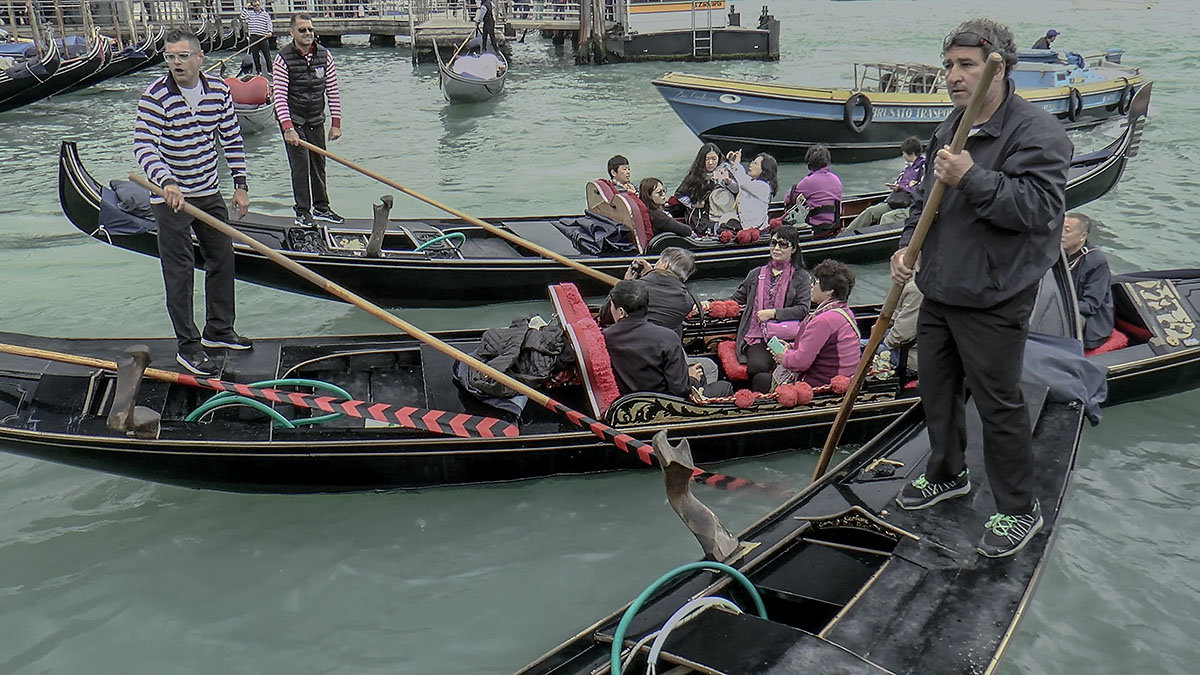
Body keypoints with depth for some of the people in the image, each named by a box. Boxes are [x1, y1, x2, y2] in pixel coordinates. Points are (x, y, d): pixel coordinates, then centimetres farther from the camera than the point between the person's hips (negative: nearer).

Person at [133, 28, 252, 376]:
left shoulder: (218, 90, 0)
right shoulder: (156, 95, -16)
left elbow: (232, 139, 7)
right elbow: (143, 145, -25)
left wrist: (240, 185, 3)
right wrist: (167, 182, -41)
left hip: (209, 194, 6)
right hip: (170, 197, -6)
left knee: (222, 259, 15)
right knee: (179, 272, -2)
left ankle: (218, 330, 32)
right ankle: (188, 346, 8)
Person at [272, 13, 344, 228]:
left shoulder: (324, 55, -1)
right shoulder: (283, 59, -14)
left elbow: (332, 91, 2)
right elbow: (279, 96, -18)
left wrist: (335, 123, -1)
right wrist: (288, 128, -27)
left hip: (316, 119, 4)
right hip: (292, 120, -4)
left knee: (319, 163, 11)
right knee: (300, 165, -5)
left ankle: (321, 208, 23)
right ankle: (302, 212, 5)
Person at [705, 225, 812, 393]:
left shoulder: (801, 277, 13)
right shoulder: (756, 274, 24)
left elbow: (803, 309, 0)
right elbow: (736, 299, 26)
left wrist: (773, 313, -9)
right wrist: (711, 305, 9)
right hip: (757, 336, 2)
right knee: (758, 366, -31)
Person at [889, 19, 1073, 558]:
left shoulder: (1037, 132, -14)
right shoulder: (948, 130, 12)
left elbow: (1040, 208, -25)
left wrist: (972, 179, -29)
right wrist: (907, 245, 6)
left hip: (993, 301, -8)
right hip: (938, 291, 8)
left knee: (998, 402, 1)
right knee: (935, 387, 19)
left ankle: (1019, 510, 19)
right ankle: (947, 475, 41)